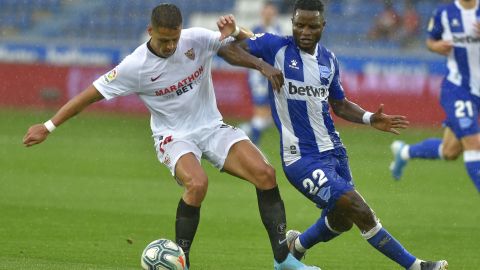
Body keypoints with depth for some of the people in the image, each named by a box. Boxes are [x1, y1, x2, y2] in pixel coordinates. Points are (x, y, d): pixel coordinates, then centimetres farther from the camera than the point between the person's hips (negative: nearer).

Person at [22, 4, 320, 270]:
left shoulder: (197, 39, -10)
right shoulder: (135, 66, -16)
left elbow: (249, 44, 2)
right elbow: (92, 94, -9)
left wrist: (234, 30, -22)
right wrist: (48, 127, -9)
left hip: (212, 127, 4)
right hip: (174, 135, -4)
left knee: (265, 173, -16)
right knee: (197, 184, -35)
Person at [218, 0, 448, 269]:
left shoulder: (329, 60, 9)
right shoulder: (276, 47, -8)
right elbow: (229, 48, -8)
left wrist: (370, 119, 3)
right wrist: (260, 64, -23)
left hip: (333, 150, 7)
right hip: (302, 158, -7)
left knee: (341, 220, 18)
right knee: (362, 213, -14)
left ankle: (297, 246, 47)